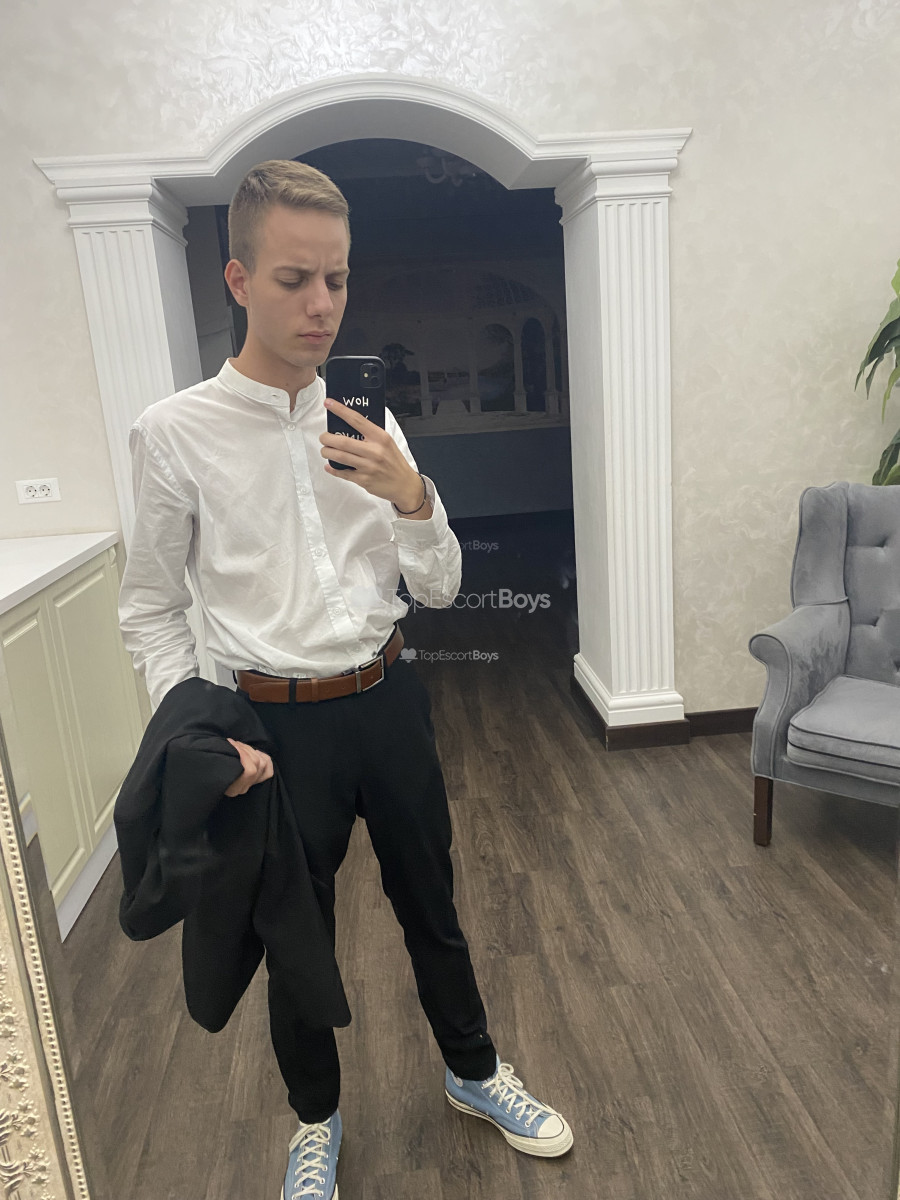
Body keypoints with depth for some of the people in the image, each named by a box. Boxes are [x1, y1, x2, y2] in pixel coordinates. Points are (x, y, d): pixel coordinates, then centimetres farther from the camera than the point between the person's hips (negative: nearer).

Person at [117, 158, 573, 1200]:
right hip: (280, 722, -3)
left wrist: (412, 500, -17)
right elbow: (150, 609, -4)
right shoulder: (174, 432, -10)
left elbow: (438, 588, 2)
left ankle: (473, 1072, 49)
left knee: (431, 905, 21)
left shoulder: (372, 431, 0)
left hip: (388, 701, 3)